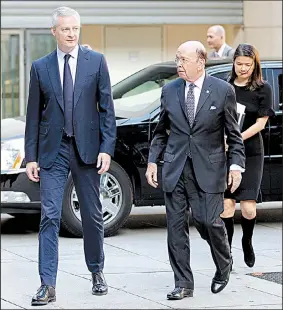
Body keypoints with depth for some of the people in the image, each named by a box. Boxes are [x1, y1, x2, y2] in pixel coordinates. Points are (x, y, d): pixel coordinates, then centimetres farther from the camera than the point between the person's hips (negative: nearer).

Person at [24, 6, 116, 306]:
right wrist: (31, 156, 1)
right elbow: (34, 115, 6)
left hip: (87, 148, 0)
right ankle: (47, 285, -8)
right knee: (49, 216, -6)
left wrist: (107, 147, -8)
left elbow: (106, 108, 1)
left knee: (92, 215, 10)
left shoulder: (96, 61, 2)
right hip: (53, 150, 0)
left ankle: (97, 273, 27)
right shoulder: (40, 67, 4)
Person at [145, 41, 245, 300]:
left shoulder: (223, 91, 0)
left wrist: (236, 165, -6)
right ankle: (183, 284, 8)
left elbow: (234, 134, 3)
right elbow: (161, 131, 15)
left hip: (208, 169, -3)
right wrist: (153, 161, 7)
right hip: (175, 169, 3)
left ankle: (224, 266, 22)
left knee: (209, 222, -8)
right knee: (176, 225, 1)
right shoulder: (169, 91, 8)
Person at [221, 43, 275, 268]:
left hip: (251, 153, -1)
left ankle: (247, 242, 25)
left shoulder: (263, 89, 1)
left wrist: (238, 138, -18)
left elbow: (260, 123, -5)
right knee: (227, 205, -4)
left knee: (248, 207, -5)